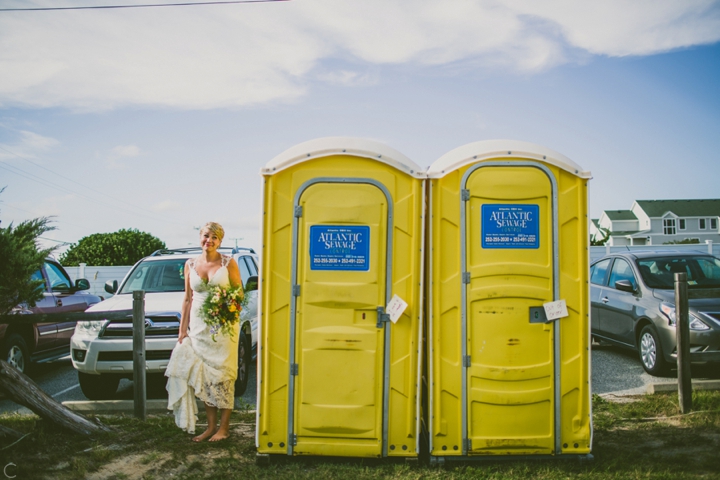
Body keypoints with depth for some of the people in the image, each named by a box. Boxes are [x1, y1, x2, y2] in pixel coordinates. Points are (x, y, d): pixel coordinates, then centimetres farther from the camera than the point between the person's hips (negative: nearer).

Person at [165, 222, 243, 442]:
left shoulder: (228, 263, -1)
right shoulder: (190, 264, 9)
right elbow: (188, 299, 11)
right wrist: (182, 329, 8)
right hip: (198, 327, 4)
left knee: (223, 376, -1)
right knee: (204, 377, 5)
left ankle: (224, 428, 7)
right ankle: (211, 426, 16)